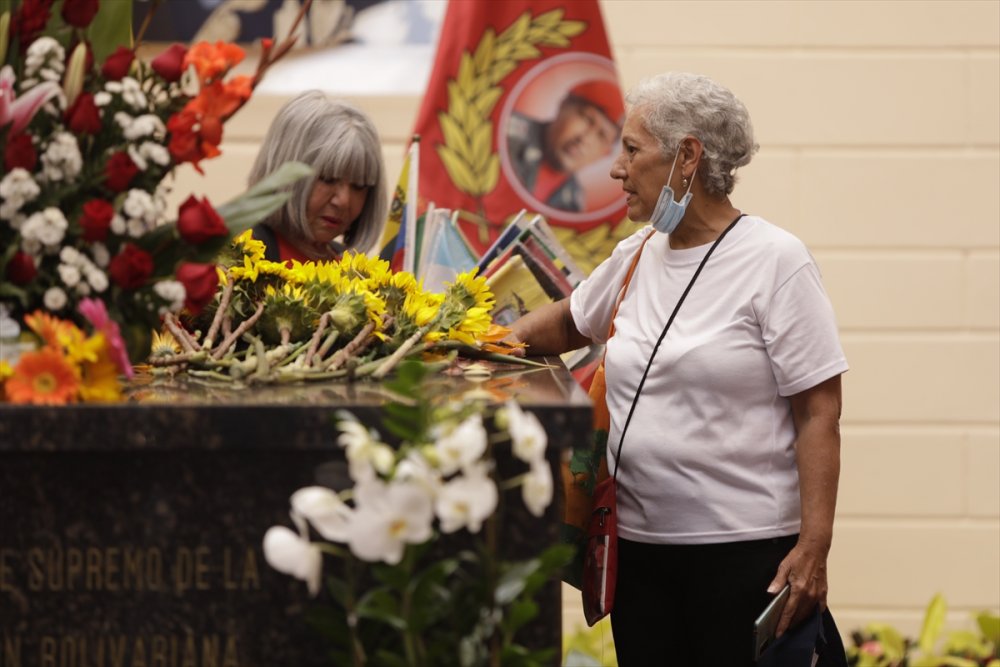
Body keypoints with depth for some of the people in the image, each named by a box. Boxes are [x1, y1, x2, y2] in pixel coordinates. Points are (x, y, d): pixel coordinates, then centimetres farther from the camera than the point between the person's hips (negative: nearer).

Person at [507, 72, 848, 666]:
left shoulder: (776, 260, -9)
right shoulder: (636, 257, 10)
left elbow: (819, 414, -11)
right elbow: (570, 321, 31)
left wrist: (813, 548, -17)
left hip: (746, 549, -6)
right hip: (640, 546, 6)